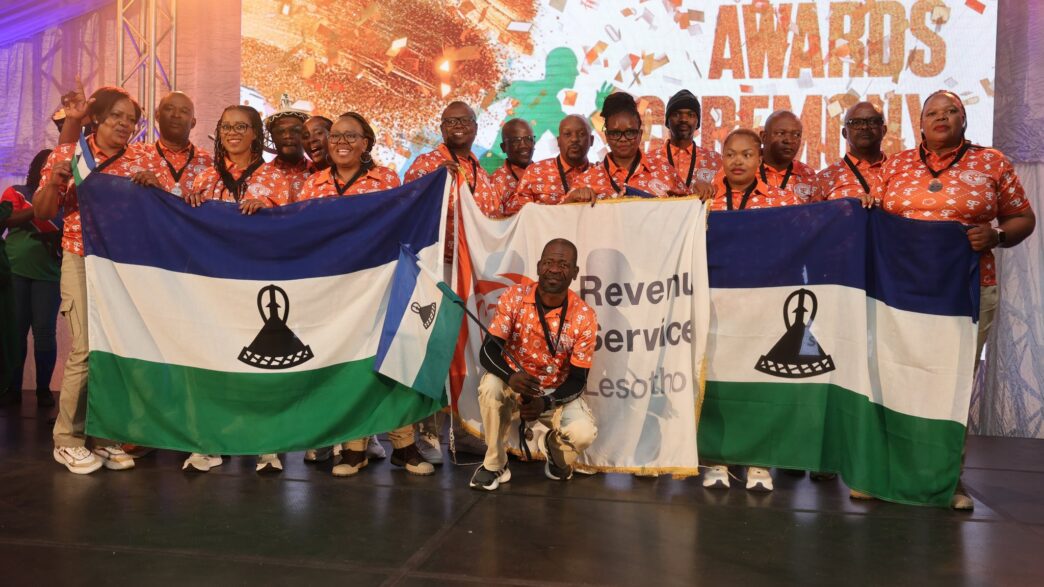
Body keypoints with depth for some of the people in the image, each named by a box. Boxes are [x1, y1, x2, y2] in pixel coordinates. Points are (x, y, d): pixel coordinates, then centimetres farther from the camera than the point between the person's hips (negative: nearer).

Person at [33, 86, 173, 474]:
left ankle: (106, 435, 15)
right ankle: (68, 439, 6)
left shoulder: (146, 156, 7)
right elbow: (42, 213, 6)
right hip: (83, 260, -2)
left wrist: (154, 184, -14)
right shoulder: (68, 154, 5)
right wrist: (54, 181, -13)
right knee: (87, 347, -10)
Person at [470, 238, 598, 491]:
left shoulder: (584, 316, -17)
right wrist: (511, 376, -41)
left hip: (556, 393, 0)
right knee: (490, 386, -34)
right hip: (514, 384, 0)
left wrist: (546, 403, -31)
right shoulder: (514, 297, -16)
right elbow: (488, 350, -19)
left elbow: (578, 379, -13)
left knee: (583, 433, -28)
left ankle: (554, 448, 13)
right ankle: (495, 465, -9)